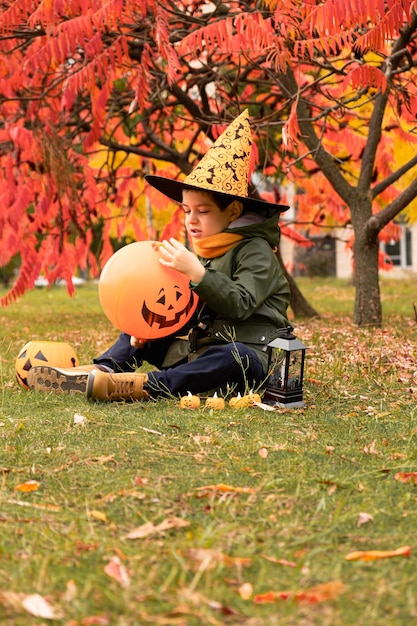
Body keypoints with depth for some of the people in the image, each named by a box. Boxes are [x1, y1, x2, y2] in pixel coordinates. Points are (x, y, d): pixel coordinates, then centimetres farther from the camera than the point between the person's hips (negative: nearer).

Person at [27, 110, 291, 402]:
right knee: (137, 336, 15)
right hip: (196, 349, 8)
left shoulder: (255, 250, -10)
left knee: (232, 358, -42)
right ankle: (104, 369, -13)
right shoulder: (202, 252, 13)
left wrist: (196, 271, -31)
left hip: (248, 352, -8)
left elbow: (240, 304, -25)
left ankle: (147, 386, -47)